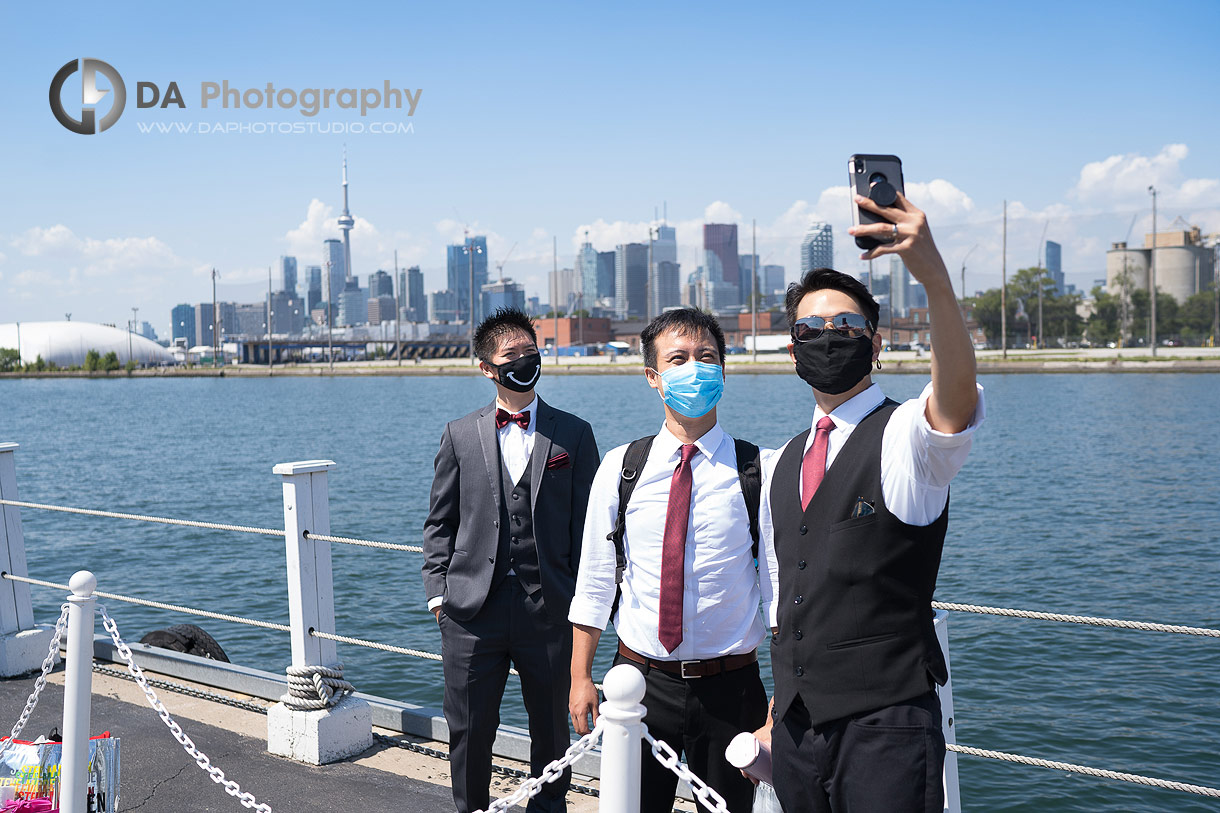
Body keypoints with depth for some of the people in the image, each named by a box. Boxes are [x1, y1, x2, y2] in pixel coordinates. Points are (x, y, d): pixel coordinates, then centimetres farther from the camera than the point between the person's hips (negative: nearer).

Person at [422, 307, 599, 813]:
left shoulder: (574, 434, 4)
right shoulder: (460, 435, 7)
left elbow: (587, 523, 4)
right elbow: (440, 523, 9)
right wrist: (438, 591, 0)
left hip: (550, 612, 0)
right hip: (473, 610, 0)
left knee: (551, 728, 13)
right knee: (469, 729, 7)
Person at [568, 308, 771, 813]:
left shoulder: (759, 470, -4)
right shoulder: (620, 468, 0)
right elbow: (594, 580, 5)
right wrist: (580, 677, 2)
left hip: (729, 686, -1)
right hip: (640, 679, 1)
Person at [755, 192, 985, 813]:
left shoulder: (906, 436, -6)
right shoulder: (781, 466, 13)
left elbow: (958, 396, -31)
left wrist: (933, 274, -46)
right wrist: (777, 716, 16)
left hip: (885, 724, -6)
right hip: (798, 731, 6)